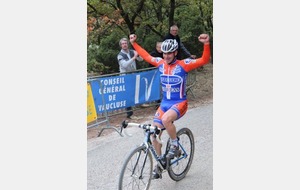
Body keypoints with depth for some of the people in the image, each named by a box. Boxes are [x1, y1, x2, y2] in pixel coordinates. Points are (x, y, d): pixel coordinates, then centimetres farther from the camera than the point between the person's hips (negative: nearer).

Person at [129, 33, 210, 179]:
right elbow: (146, 56, 17)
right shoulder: (161, 63, 2)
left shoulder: (183, 64, -12)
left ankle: (175, 145, -8)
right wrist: (134, 43, 14)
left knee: (166, 119, -36)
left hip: (180, 103, -6)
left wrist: (206, 44, -35)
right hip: (165, 103, 6)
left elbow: (204, 60, -20)